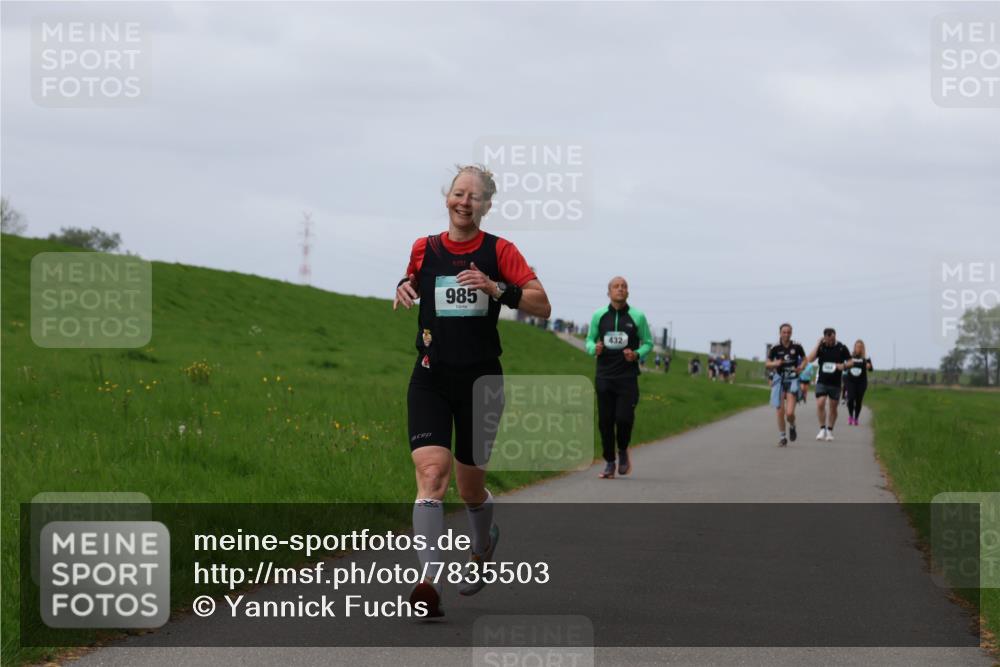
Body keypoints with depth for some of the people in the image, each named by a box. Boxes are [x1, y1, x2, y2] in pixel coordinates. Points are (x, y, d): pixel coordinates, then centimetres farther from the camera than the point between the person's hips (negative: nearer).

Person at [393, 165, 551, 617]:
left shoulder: (499, 251, -1)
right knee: (432, 473, -20)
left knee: (470, 488, 10)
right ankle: (429, 582, -27)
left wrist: (497, 288, -20)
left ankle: (484, 545, 45)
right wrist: (403, 289, 3)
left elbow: (542, 306, -6)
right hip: (431, 379, 1)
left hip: (480, 379, 0)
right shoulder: (424, 249, 5)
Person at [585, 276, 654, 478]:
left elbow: (648, 343, 9)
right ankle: (609, 462, 14)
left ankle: (623, 451, 15)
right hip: (604, 376, 2)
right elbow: (589, 340, 15)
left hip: (627, 377, -2)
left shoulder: (637, 317, 1)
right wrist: (594, 348, -9)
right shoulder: (599, 316, 5)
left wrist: (637, 355, -11)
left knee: (624, 418, -13)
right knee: (605, 421, 1)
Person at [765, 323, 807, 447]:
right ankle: (782, 437, 16)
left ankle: (792, 427, 22)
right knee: (780, 412, 0)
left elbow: (804, 359, 12)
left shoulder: (796, 347, -4)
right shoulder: (775, 348, -3)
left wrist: (801, 367, -8)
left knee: (789, 413, -12)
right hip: (779, 380, 1)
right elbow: (767, 364, 3)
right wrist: (775, 364, -18)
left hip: (792, 380, -1)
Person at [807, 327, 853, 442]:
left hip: (835, 383, 0)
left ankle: (830, 431, 18)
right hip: (822, 382, 0)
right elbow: (810, 359, -12)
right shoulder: (821, 347, -1)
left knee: (833, 407, 6)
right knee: (820, 404, -14)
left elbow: (850, 362, 3)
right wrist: (817, 345, -15)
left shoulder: (842, 348, -2)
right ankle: (822, 429, -1)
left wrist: (844, 365, -18)